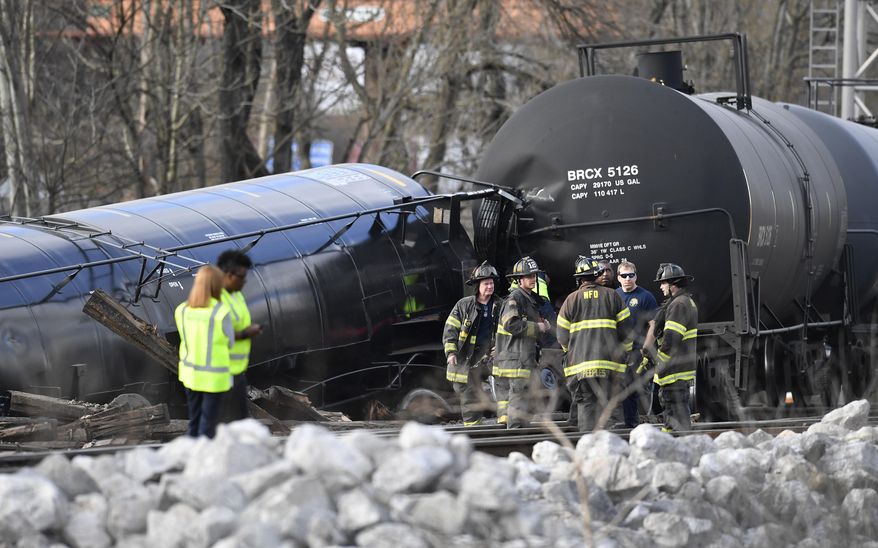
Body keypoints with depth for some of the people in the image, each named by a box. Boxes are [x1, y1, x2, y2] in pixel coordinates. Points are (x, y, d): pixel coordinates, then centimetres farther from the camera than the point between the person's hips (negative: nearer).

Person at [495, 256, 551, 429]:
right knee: (519, 394, -12)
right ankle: (516, 429, -12)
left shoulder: (530, 298, 21)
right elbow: (511, 324, -23)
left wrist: (542, 325, 11)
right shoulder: (515, 298, -11)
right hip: (516, 358, -10)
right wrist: (537, 327, -16)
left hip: (526, 357, 10)